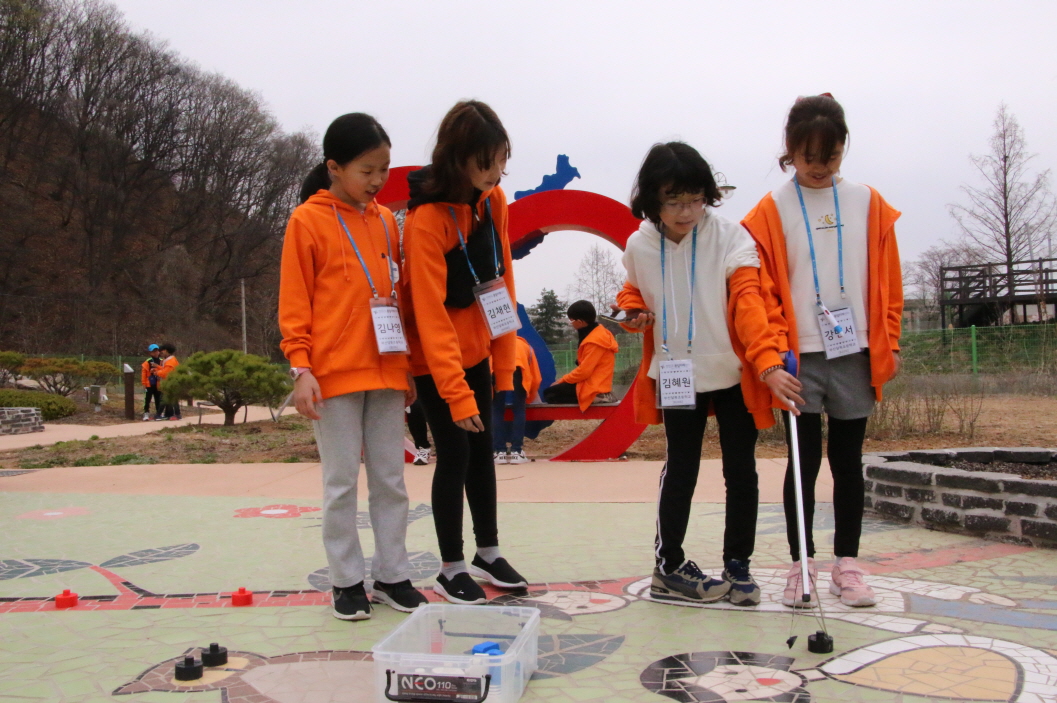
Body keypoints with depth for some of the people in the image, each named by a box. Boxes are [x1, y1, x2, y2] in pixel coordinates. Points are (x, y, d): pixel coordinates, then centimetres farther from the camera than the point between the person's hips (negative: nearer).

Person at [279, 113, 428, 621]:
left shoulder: (385, 221, 11)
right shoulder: (308, 221, -4)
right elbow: (293, 303, -5)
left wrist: (407, 367, 15)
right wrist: (301, 368, -13)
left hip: (385, 371, 5)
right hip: (333, 373, -5)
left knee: (390, 479, 10)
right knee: (341, 482, 4)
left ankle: (392, 575, 21)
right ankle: (347, 581, 16)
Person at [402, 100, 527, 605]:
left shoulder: (493, 201, -3)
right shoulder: (427, 218, -24)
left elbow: (500, 278, 4)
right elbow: (431, 314, -26)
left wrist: (504, 360, 3)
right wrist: (457, 393, -28)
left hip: (477, 352, 7)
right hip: (436, 360, -7)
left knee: (483, 452, 14)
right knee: (455, 457, 0)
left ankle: (489, 554, 29)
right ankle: (452, 569, 15)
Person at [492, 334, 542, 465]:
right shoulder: (525, 346, 41)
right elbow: (536, 378, 34)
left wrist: (490, 398, 45)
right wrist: (529, 399, 49)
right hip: (518, 366, -1)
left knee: (497, 410, 13)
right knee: (519, 410, 12)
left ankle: (500, 452, 10)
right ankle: (516, 452, 8)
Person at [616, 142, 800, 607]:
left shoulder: (729, 237, -14)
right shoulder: (639, 246, -4)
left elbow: (748, 299, -24)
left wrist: (769, 362, -36)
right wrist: (634, 312, -10)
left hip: (734, 374, -1)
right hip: (677, 377, 1)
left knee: (741, 471, 5)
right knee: (681, 471, 8)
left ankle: (737, 565, 21)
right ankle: (669, 567, 20)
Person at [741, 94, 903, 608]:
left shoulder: (868, 204, 7)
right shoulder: (773, 210, 0)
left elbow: (887, 280, 9)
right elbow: (762, 287, -3)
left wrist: (889, 343, 4)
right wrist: (776, 350, -12)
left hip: (855, 353, 2)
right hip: (800, 355, -2)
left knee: (848, 458, 9)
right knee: (805, 459, 1)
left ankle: (847, 562, 18)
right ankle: (800, 564, 12)